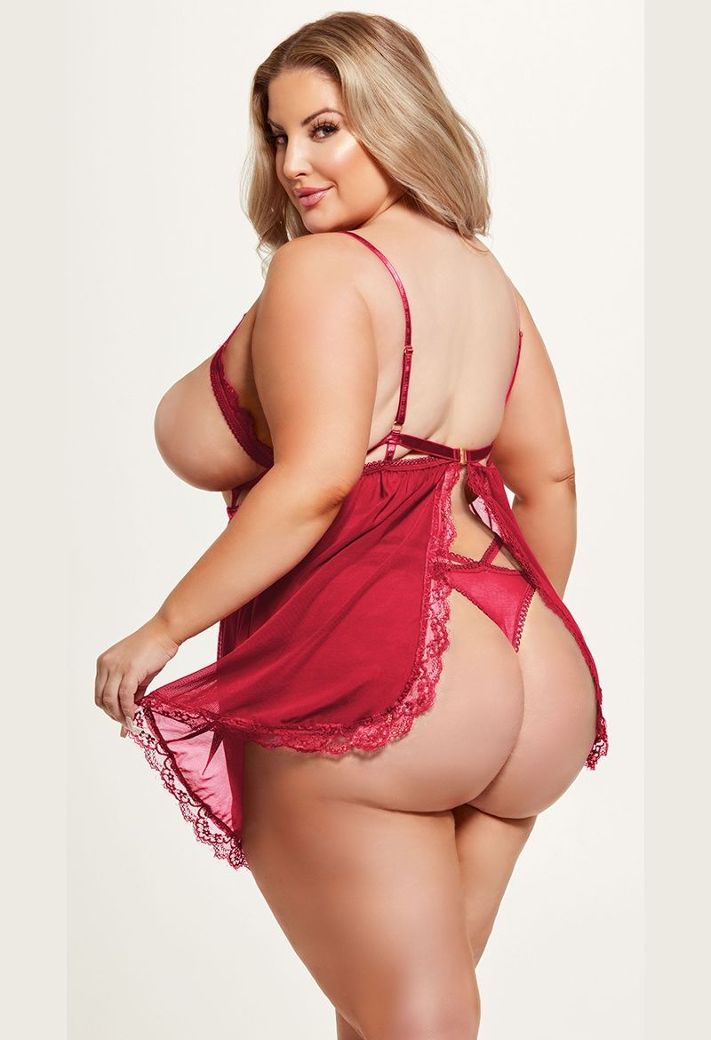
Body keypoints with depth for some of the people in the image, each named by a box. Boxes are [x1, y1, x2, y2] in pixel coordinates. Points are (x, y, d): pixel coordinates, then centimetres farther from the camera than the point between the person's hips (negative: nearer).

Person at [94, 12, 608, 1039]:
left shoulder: (319, 269, -8)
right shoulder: (490, 276, 17)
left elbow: (313, 481, -20)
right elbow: (550, 478, 18)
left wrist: (165, 628, -13)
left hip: (369, 676, -8)